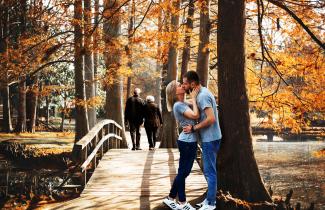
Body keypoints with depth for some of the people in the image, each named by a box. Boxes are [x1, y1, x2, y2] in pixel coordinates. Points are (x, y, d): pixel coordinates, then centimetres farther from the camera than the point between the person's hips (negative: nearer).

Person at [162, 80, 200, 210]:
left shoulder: (182, 104, 13)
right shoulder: (178, 105, -16)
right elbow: (195, 115, -25)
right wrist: (193, 98, -16)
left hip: (189, 141, 9)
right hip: (187, 142, -9)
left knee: (183, 172, 15)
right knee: (183, 172, 0)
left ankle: (171, 198, 24)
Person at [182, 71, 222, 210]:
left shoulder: (203, 96, -20)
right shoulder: (202, 93, 11)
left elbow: (211, 119, -28)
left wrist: (193, 128, -21)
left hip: (210, 139, -10)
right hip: (208, 138, 10)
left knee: (209, 171, -3)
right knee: (208, 171, 17)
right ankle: (210, 199, 26)